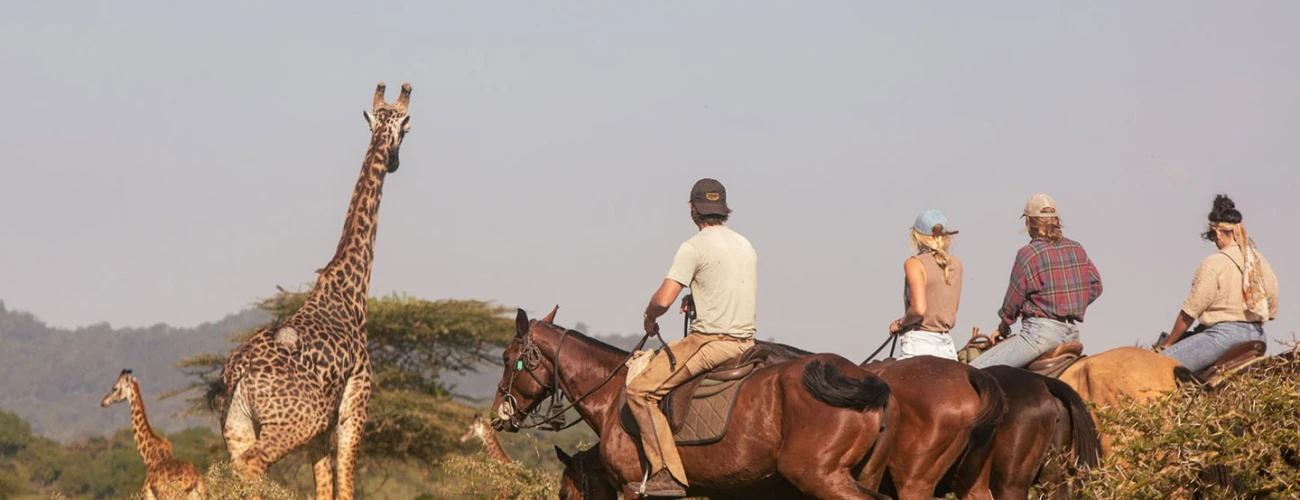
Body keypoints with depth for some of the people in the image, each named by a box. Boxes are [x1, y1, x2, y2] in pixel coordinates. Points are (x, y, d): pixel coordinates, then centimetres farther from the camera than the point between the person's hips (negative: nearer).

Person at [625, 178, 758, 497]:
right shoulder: (746, 246, 15)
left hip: (711, 341, -8)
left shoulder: (694, 248, -10)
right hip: (745, 341, 9)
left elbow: (663, 299, -18)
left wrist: (649, 318, 3)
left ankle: (668, 474, -18)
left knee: (640, 391, -8)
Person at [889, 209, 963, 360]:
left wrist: (899, 324, -3)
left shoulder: (914, 263, -7)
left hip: (919, 343, -6)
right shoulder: (956, 264, 11)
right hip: (947, 345, 6)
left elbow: (919, 309, -17)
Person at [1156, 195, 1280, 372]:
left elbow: (1189, 312, -5)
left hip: (1224, 335, -8)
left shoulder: (1214, 264, -8)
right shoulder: (1261, 262, 11)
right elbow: (1272, 309, 16)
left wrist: (1166, 345, 5)